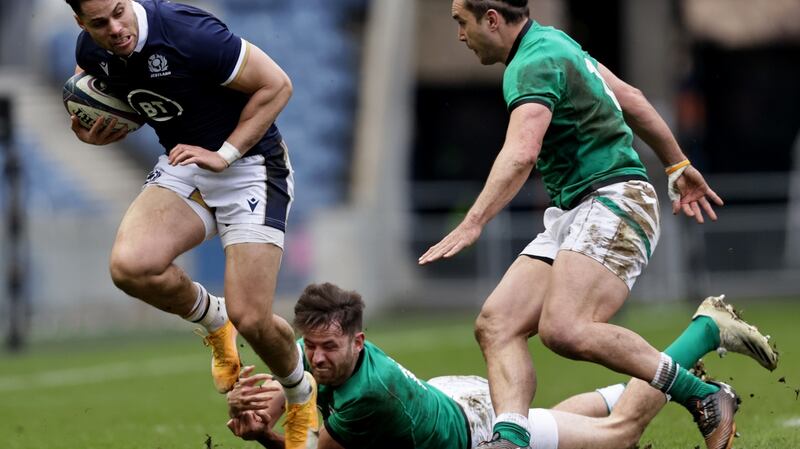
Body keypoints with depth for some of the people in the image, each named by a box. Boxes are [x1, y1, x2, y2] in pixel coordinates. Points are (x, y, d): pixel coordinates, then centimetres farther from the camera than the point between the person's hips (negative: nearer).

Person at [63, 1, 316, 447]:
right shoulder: (91, 51, -6)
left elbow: (276, 85, -18)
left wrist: (224, 155, -20)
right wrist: (92, 132, -5)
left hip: (249, 165, -5)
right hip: (183, 165, 6)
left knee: (250, 319, -14)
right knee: (130, 265, -24)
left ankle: (303, 397, 21)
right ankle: (213, 319, 9)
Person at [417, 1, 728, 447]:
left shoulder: (536, 63, -15)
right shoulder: (552, 43, 17)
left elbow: (522, 154, -32)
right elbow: (631, 99, 26)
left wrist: (471, 225, -40)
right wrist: (679, 166, 34)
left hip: (615, 201, -10)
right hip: (571, 215, 10)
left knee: (564, 330, -28)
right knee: (496, 325, -6)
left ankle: (704, 399, -15)